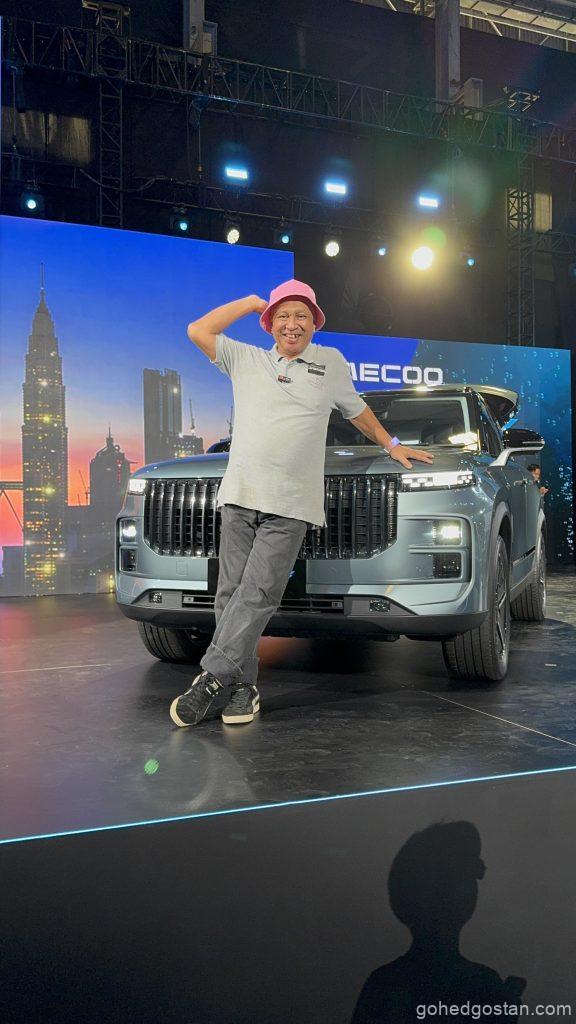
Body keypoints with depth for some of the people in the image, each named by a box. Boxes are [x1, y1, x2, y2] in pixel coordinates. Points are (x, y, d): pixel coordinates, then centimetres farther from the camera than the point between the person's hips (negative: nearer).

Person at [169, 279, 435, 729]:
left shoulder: (331, 363, 18)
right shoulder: (246, 359, 18)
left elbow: (357, 409, 31)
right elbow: (198, 331, 12)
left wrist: (392, 445, 37)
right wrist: (250, 302, 17)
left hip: (290, 505, -2)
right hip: (239, 494, 2)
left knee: (258, 594, -15)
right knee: (232, 593, -2)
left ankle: (212, 679, -14)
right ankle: (243, 687, 4)